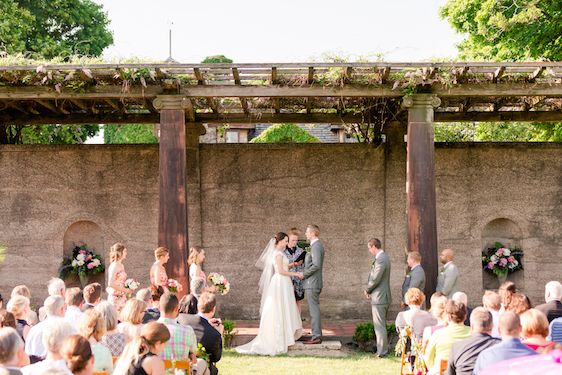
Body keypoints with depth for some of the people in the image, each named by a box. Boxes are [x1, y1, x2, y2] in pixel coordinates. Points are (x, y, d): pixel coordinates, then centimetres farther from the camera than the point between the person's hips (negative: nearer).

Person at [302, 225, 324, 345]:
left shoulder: (316, 246, -15)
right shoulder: (316, 245, 17)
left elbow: (316, 265, -23)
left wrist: (303, 274, -14)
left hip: (312, 283, -10)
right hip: (313, 283, 10)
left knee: (314, 310, -8)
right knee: (314, 310, 12)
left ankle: (316, 337, -6)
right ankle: (317, 335, 15)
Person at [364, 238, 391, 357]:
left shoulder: (380, 260, -21)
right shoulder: (384, 257, 12)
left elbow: (375, 279, -22)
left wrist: (367, 290, -5)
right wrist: (369, 290, 6)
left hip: (379, 298, -10)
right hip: (383, 296, 10)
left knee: (379, 326, -4)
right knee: (381, 325, 19)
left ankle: (381, 352, 0)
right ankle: (384, 348, 27)